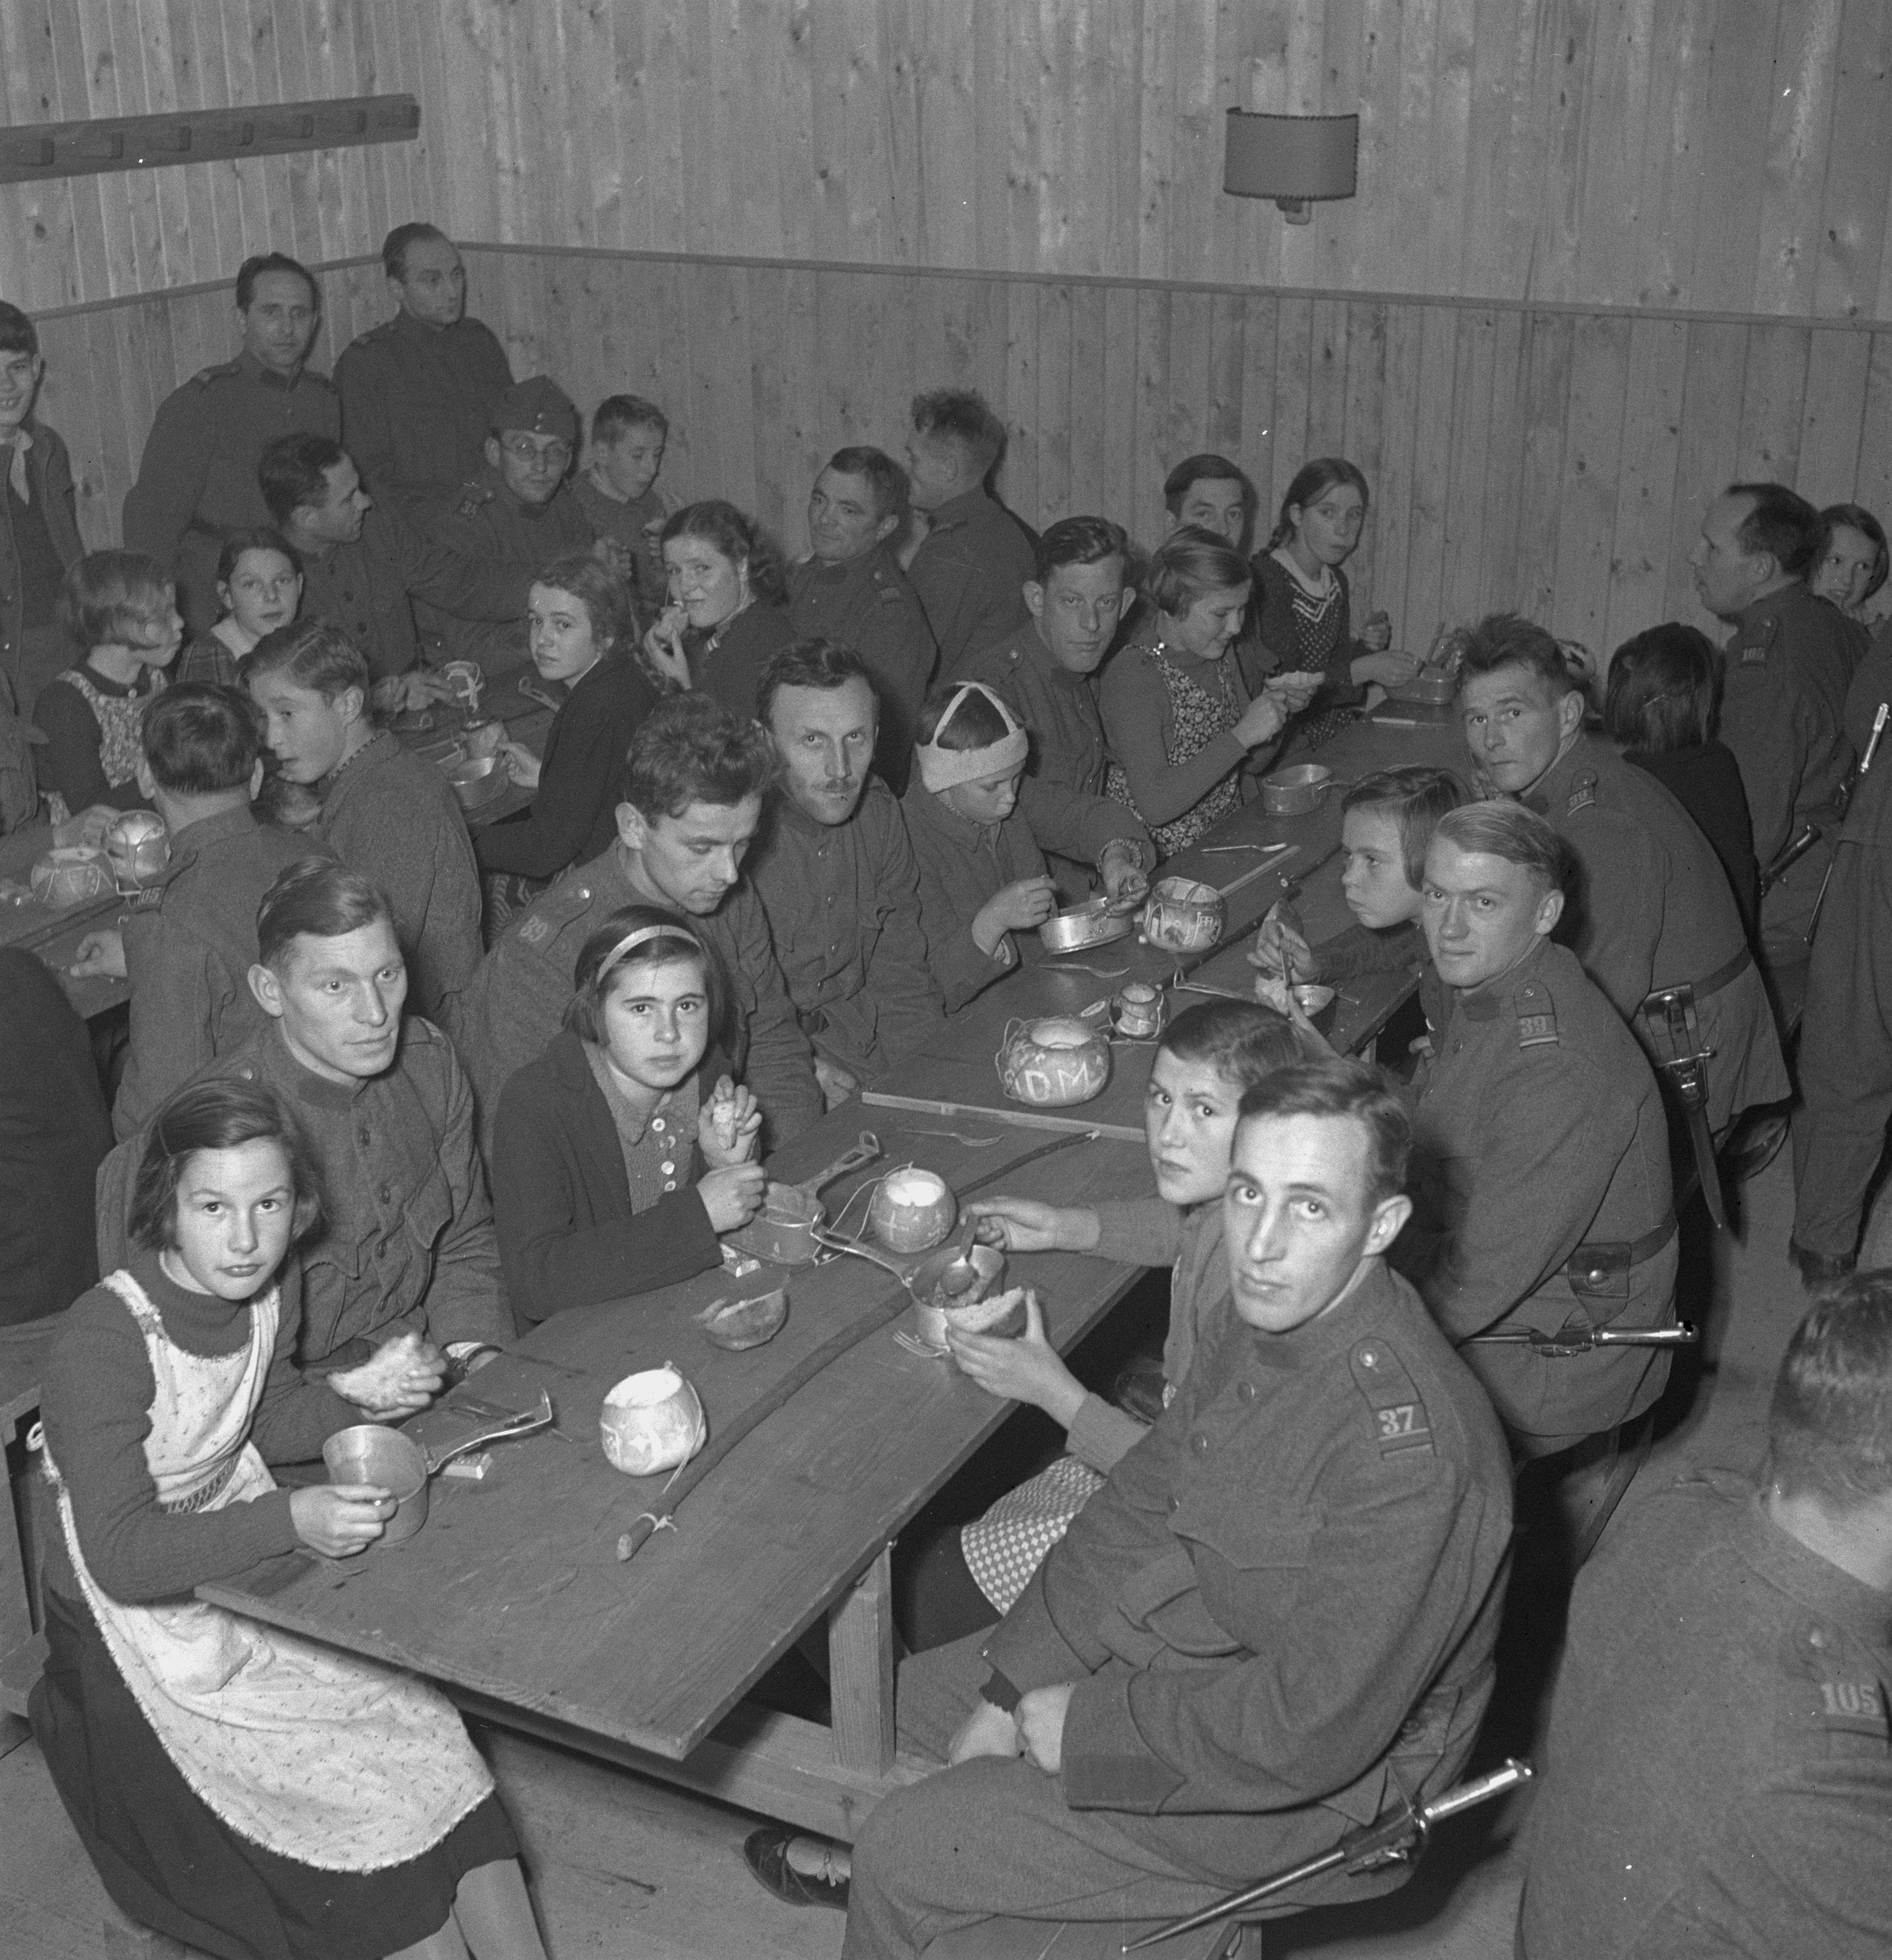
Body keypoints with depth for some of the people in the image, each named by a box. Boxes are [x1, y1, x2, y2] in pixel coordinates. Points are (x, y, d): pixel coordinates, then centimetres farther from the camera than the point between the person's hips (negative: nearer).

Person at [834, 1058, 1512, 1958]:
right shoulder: (1273, 1320, -7)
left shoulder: (1412, 1454, -35)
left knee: (900, 1856, -6)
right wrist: (1008, 1698, -1)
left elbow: (1305, 1735, -32)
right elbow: (1137, 1505, 3)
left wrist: (1090, 1724, -19)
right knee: (893, 1695, 17)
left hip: (1302, 1794, -8)